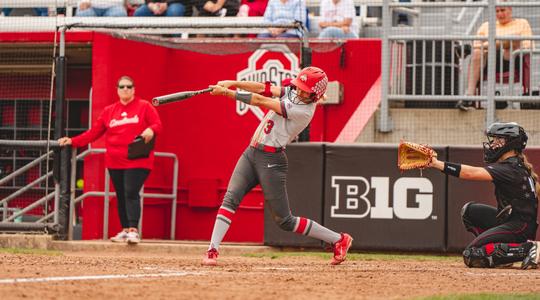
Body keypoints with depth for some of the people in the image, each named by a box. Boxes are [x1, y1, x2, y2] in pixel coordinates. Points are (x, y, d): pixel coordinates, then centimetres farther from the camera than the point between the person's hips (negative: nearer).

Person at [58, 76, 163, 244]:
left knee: (131, 194, -15)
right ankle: (125, 230, 15)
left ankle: (133, 230, -19)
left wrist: (151, 130, -26)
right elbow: (93, 133, 12)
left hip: (137, 161, -4)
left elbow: (158, 125, -2)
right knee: (121, 196, 7)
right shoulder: (109, 111, 14)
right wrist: (72, 141, 2)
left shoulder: (144, 107, 4)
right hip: (115, 162, 5)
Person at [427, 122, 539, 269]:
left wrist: (437, 163, -23)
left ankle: (527, 250, -14)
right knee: (469, 210, 15)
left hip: (521, 227, -10)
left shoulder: (510, 169, -18)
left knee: (472, 256, -15)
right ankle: (502, 252, 6)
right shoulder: (518, 165, 12)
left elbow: (471, 173, -24)